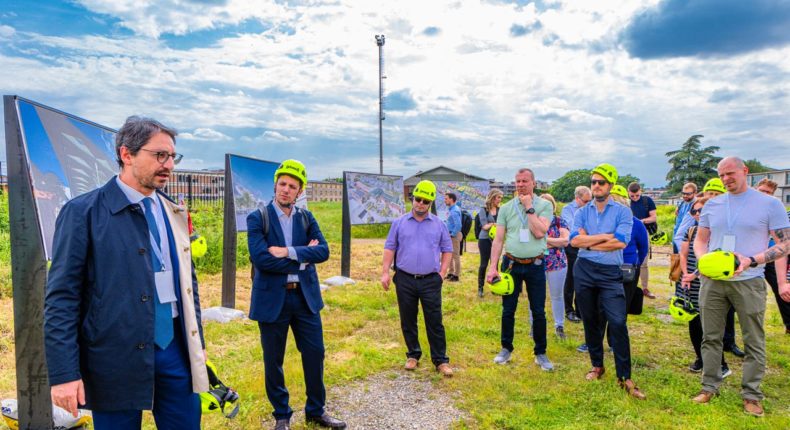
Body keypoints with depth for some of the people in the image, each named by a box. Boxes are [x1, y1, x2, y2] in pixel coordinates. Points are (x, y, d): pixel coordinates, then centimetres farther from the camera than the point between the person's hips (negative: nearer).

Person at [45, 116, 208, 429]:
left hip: (176, 349, 5)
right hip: (117, 358, -4)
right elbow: (61, 298, -9)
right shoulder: (83, 212, -7)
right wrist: (63, 373, -12)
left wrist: (197, 342, 13)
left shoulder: (174, 213, 9)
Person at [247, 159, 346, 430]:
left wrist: (289, 252, -21)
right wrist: (303, 258, -14)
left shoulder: (307, 218, 5)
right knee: (273, 361, 10)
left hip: (305, 296, 3)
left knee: (315, 354, 11)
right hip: (272, 299, -3)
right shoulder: (257, 219, -6)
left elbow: (323, 251, -8)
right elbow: (260, 258, -20)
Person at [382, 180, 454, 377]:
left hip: (430, 281, 0)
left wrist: (442, 272, 0)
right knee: (408, 321, 11)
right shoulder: (399, 223, 4)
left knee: (435, 322, 3)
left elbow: (447, 249, 10)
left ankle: (441, 360, 13)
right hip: (405, 280, 1)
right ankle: (413, 355, 27)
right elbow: (390, 248, 4)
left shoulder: (438, 225, 5)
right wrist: (385, 272, -3)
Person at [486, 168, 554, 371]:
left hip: (535, 265, -1)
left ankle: (540, 353, 23)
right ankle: (506, 349, 27)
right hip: (511, 264, 2)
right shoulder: (506, 208, 1)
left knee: (538, 312, 7)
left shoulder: (545, 205, -3)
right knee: (508, 310, 10)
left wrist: (529, 208, -13)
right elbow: (498, 240, -1)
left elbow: (539, 233, -17)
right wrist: (492, 266, -7)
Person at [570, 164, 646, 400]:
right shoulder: (582, 212, 7)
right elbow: (574, 240, -8)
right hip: (584, 271, 3)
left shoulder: (622, 212, -1)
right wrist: (605, 236, -11)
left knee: (617, 323, -10)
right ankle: (597, 365, 28)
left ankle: (625, 377, 0)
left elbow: (620, 242, -16)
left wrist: (588, 242, -8)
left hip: (610, 273, -3)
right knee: (590, 321, 12)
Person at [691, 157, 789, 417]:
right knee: (710, 337, 10)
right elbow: (700, 240, 15)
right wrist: (702, 259, -6)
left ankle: (751, 394, 20)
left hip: (748, 282, -3)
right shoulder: (712, 205, 10)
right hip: (712, 281, 3)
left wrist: (751, 261, -18)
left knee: (754, 341, 6)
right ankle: (709, 386, 22)